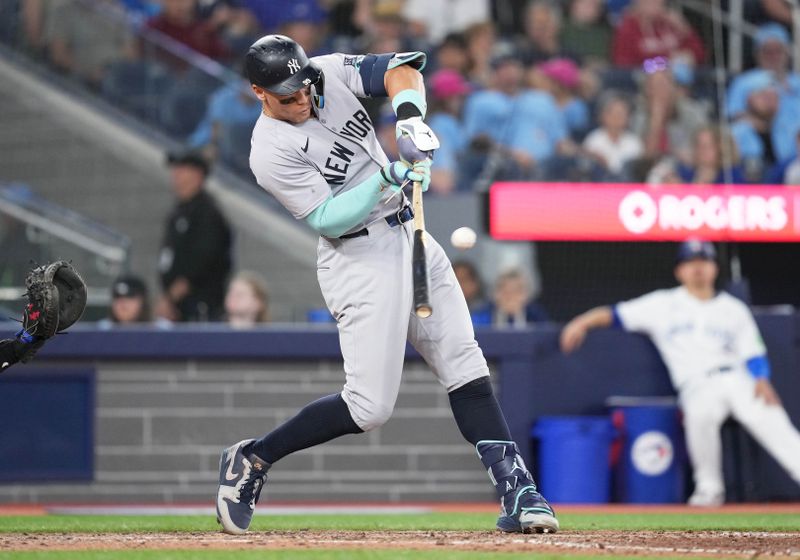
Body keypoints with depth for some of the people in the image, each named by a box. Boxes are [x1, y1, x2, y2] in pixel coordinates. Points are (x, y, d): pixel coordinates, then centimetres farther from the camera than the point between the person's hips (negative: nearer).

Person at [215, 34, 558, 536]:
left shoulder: (331, 74, 0)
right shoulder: (271, 152, -17)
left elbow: (400, 67, -6)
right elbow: (328, 219, -20)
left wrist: (410, 117, -24)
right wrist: (385, 180, -30)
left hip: (410, 238, 7)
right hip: (359, 260, -7)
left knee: (466, 367, -1)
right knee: (370, 406, -10)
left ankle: (517, 493, -3)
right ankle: (252, 460, 6)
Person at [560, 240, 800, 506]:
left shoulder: (734, 309, 18)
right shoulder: (664, 304, 16)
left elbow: (754, 354, 11)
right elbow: (616, 314, 14)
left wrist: (762, 381, -9)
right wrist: (582, 322, -3)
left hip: (736, 378, 1)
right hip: (697, 388, -1)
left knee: (770, 422, -28)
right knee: (700, 413, -37)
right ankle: (709, 488, -20)